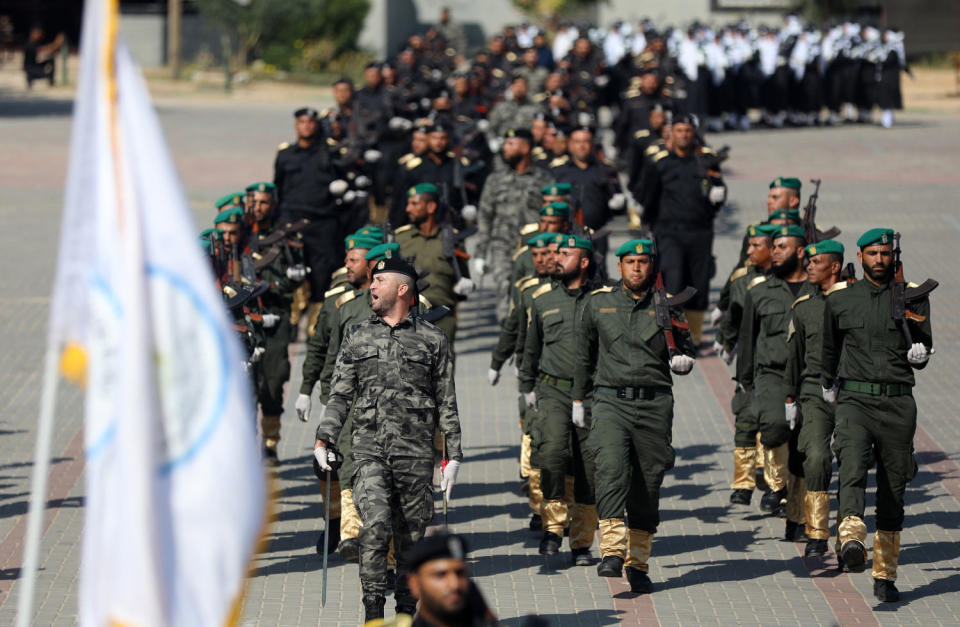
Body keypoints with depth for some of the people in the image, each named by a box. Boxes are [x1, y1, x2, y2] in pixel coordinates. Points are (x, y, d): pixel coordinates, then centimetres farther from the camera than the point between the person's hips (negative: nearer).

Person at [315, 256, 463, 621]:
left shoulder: (432, 340, 6)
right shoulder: (357, 337, 11)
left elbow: (447, 403, 7)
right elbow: (340, 395, 11)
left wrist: (453, 456, 2)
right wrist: (324, 439, -2)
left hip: (416, 454, 0)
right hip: (369, 450, 0)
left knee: (411, 537, 5)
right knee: (375, 526, -18)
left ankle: (406, 612, 18)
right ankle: (373, 611, -15)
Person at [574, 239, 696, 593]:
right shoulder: (599, 302, 9)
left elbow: (686, 349, 19)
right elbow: (584, 353, 20)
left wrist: (683, 361, -5)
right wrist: (578, 397, 21)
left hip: (655, 404, 1)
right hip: (612, 403, -1)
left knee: (647, 487, 3)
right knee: (611, 468, -24)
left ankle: (637, 563, 13)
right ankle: (612, 552, -31)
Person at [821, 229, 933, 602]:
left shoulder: (914, 298, 9)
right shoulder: (840, 301, 10)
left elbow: (923, 355, 15)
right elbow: (829, 349, 26)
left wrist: (920, 354, -7)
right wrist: (827, 385, 34)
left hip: (898, 402, 1)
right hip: (854, 399, -1)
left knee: (893, 487, 3)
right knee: (853, 465, -26)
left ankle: (885, 575, 11)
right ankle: (852, 540, -47)